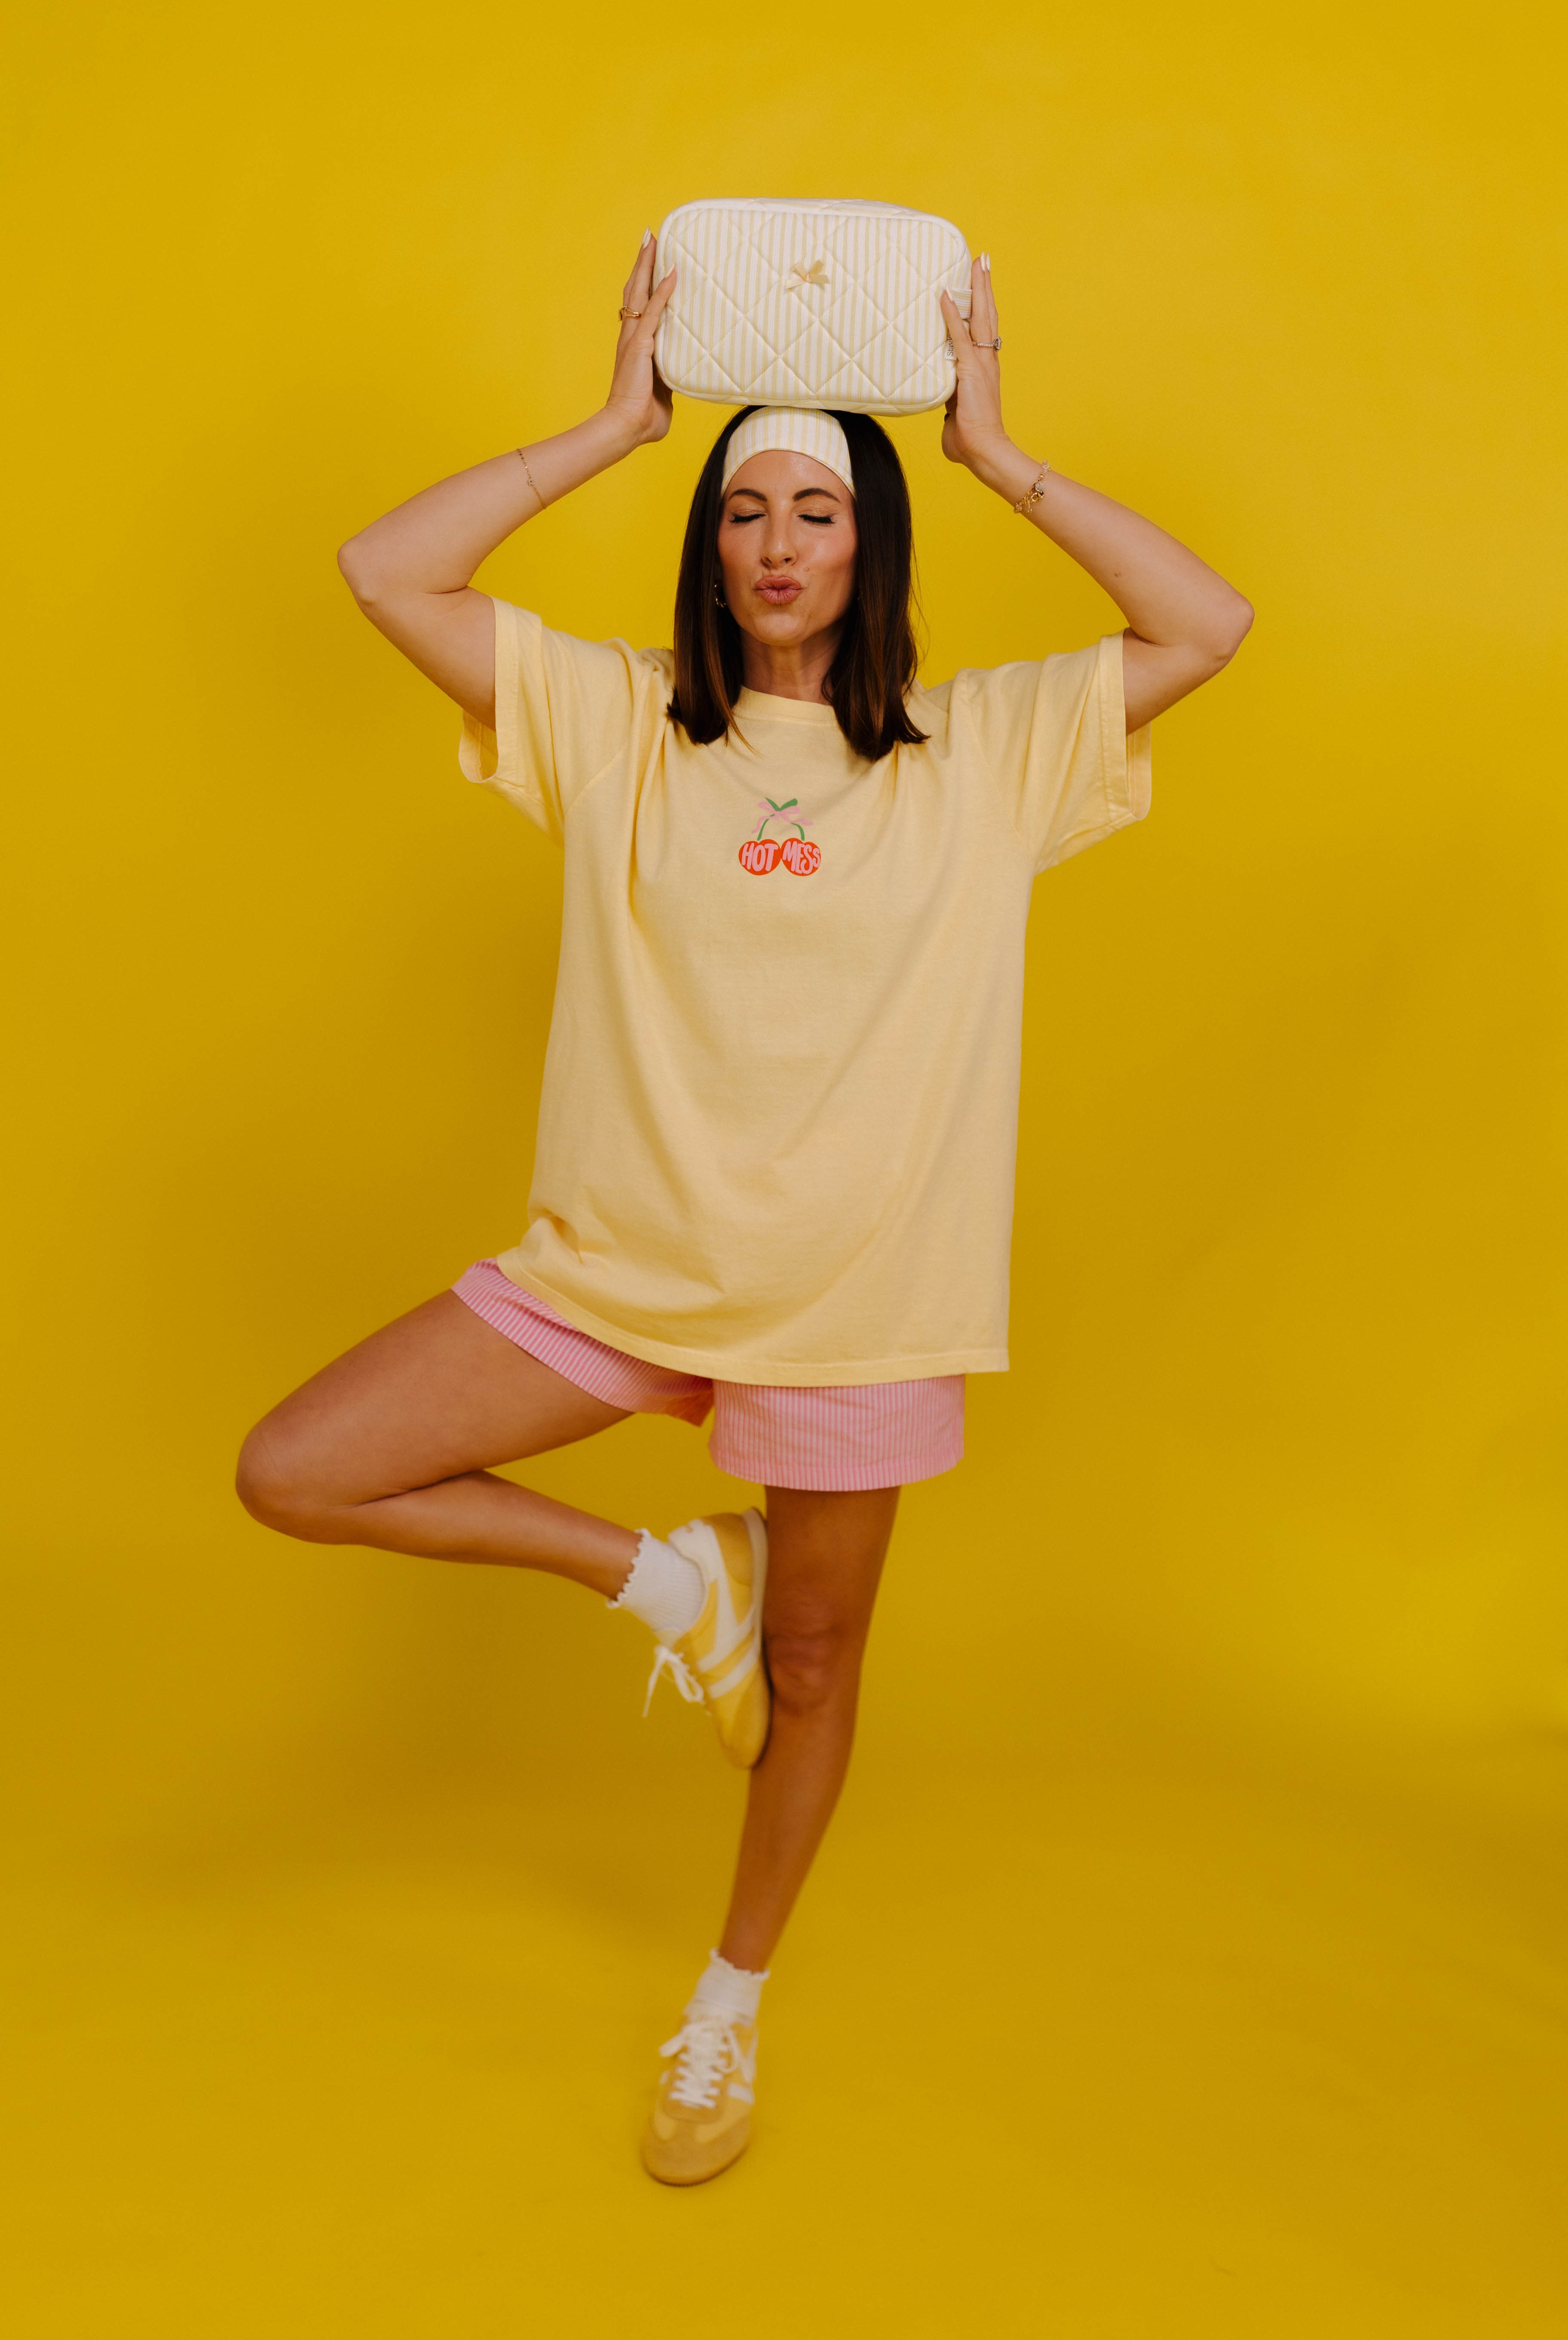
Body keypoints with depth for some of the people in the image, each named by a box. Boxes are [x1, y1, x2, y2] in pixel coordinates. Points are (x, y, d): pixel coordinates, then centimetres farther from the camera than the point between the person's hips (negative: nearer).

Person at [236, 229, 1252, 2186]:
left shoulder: (985, 749, 1)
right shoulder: (618, 724, 1)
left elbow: (1211, 628, -6)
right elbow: (385, 573, -5)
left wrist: (1000, 457, -4)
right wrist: (616, 424, -4)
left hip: (855, 1287, -1)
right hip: (622, 1258, 1)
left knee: (810, 1668, 13)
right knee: (289, 1476, -6)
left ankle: (731, 2005, 42)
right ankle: (653, 1576, 13)